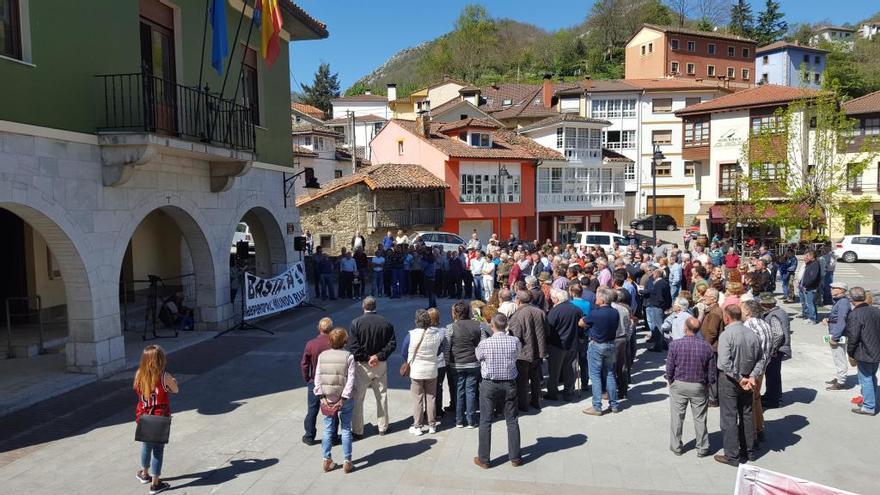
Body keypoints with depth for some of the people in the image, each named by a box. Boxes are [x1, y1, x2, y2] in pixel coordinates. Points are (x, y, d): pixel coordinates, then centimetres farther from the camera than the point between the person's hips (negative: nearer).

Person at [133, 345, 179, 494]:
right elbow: (175, 390, -2)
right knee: (158, 450, 6)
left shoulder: (139, 374, -8)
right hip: (160, 419, -5)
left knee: (146, 445, 25)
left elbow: (137, 390, 8)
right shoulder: (165, 377, -19)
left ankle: (145, 474, 45)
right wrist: (173, 382, 18)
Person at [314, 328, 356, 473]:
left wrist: (322, 397, -5)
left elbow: (317, 378, -4)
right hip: (344, 398, -2)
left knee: (328, 430, 14)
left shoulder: (322, 356, -1)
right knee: (346, 430, 9)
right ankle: (347, 462, 13)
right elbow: (351, 379, -15)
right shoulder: (348, 356, -9)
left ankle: (327, 461, 19)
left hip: (327, 399, 2)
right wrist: (343, 399, -13)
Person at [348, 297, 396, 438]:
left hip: (362, 365, -3)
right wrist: (379, 356, -10)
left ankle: (357, 430, 12)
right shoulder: (386, 323, -3)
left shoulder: (356, 323, -11)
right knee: (382, 396, 16)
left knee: (358, 398, 8)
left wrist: (365, 358, -10)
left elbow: (353, 346, -17)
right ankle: (383, 427, 25)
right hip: (381, 365, 3)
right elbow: (392, 343, -6)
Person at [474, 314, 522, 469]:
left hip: (489, 385, -2)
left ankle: (483, 459, 15)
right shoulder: (515, 342, -10)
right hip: (509, 384, 2)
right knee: (512, 421, 13)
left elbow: (478, 357, 2)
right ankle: (515, 458, 21)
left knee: (485, 421, 8)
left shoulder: (485, 343, -16)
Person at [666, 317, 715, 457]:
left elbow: (669, 368, -10)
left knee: (677, 417, 12)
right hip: (699, 387, 1)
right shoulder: (707, 347, -11)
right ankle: (702, 448, 24)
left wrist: (671, 382, 8)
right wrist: (707, 385, 13)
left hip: (678, 385, -1)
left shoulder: (675, 344, -15)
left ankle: (676, 447, 24)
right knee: (699, 419, 13)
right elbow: (712, 373, -5)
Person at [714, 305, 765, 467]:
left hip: (729, 380, -6)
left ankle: (732, 456, 8)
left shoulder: (726, 335, -19)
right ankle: (749, 451, 29)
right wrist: (752, 376, -4)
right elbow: (760, 359, 2)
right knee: (747, 415, 17)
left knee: (729, 417, 2)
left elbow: (725, 362, -25)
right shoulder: (752, 334, 1)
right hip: (746, 380, 6)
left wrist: (740, 379, -17)